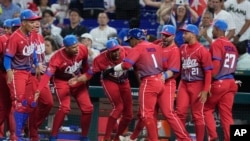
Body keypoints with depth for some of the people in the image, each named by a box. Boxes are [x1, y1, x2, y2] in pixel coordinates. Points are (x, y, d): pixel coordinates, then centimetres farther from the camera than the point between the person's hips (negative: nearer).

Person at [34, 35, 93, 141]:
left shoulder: (83, 50, -21)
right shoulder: (58, 57, -34)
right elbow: (47, 75, -41)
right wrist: (38, 91, -54)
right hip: (62, 81, -5)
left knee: (88, 108, -1)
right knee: (64, 108, -22)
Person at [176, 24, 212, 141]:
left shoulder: (202, 51, -12)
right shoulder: (182, 49, 7)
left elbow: (208, 72, -13)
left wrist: (205, 91, -16)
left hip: (197, 85, -5)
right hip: (183, 84, 5)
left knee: (197, 115, 1)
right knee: (180, 112, 2)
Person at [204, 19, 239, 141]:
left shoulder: (217, 44, -9)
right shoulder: (232, 46, 14)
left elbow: (215, 65, -17)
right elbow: (232, 66, 15)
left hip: (218, 83, -6)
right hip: (231, 83, 6)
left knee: (206, 109, 9)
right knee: (226, 114, 6)